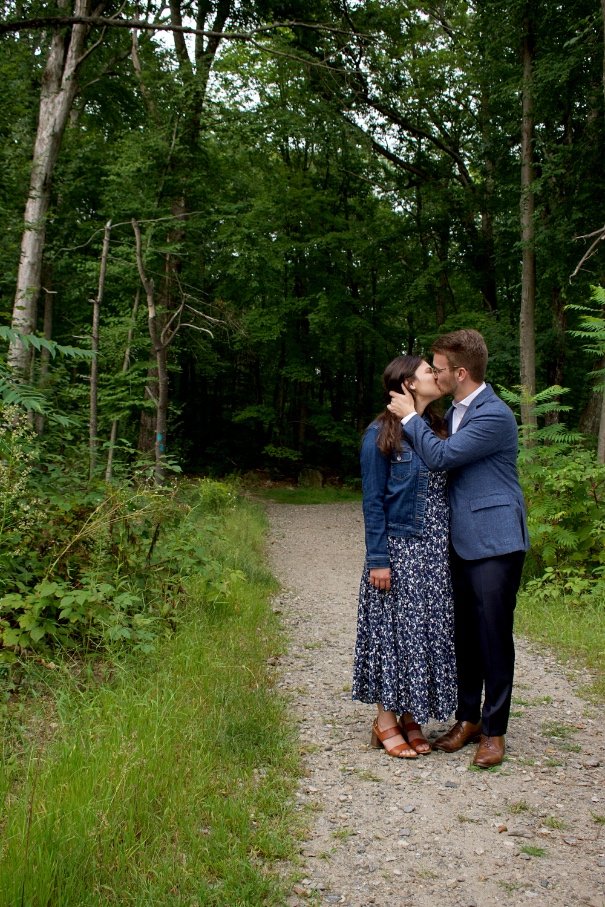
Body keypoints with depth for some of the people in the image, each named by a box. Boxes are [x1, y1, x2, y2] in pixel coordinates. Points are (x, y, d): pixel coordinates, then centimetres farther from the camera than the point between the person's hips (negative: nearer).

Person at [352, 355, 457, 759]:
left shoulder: (436, 429, 10)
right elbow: (373, 501, -9)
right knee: (394, 630, 1)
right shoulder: (381, 434, -9)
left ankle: (412, 717, 20)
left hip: (436, 553, 6)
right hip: (399, 551, -6)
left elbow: (443, 493, 13)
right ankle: (386, 719, 13)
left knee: (430, 630, 9)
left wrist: (448, 548, 8)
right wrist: (378, 559, -13)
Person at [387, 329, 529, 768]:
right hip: (462, 542, 8)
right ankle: (468, 718, 27)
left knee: (494, 636, 1)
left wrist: (411, 417, -8)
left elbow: (441, 457, -19)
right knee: (465, 634, 14)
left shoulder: (495, 415, -17)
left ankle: (494, 730, 13)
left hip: (495, 542, -8)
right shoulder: (453, 412, 12)